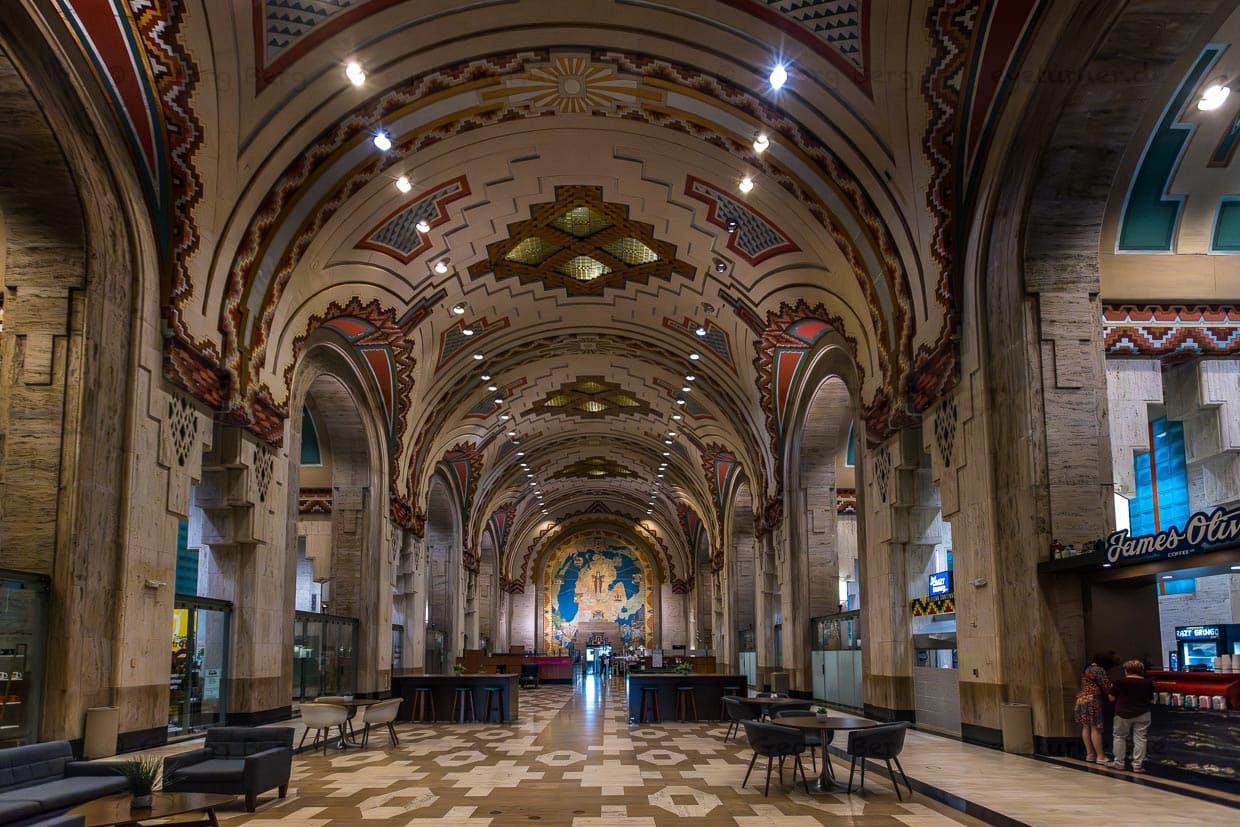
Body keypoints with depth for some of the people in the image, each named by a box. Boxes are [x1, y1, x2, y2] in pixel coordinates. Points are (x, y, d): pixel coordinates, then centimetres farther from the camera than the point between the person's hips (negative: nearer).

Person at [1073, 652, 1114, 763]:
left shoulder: (1086, 670, 18)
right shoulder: (1099, 670, -10)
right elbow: (1106, 687, -13)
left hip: (1081, 699, 9)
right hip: (1093, 701, -9)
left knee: (1086, 727, 10)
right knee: (1096, 729, -6)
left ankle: (1090, 754, 15)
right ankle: (1100, 756, -4)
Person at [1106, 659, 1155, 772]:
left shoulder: (1120, 682, -10)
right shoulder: (1148, 683, -2)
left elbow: (1112, 698, -4)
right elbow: (1151, 699, 10)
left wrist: (1112, 688, 15)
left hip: (1123, 713, -2)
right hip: (1142, 714, 2)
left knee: (1120, 737, 12)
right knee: (1140, 739, 6)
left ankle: (1118, 763, 15)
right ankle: (1137, 765, 6)